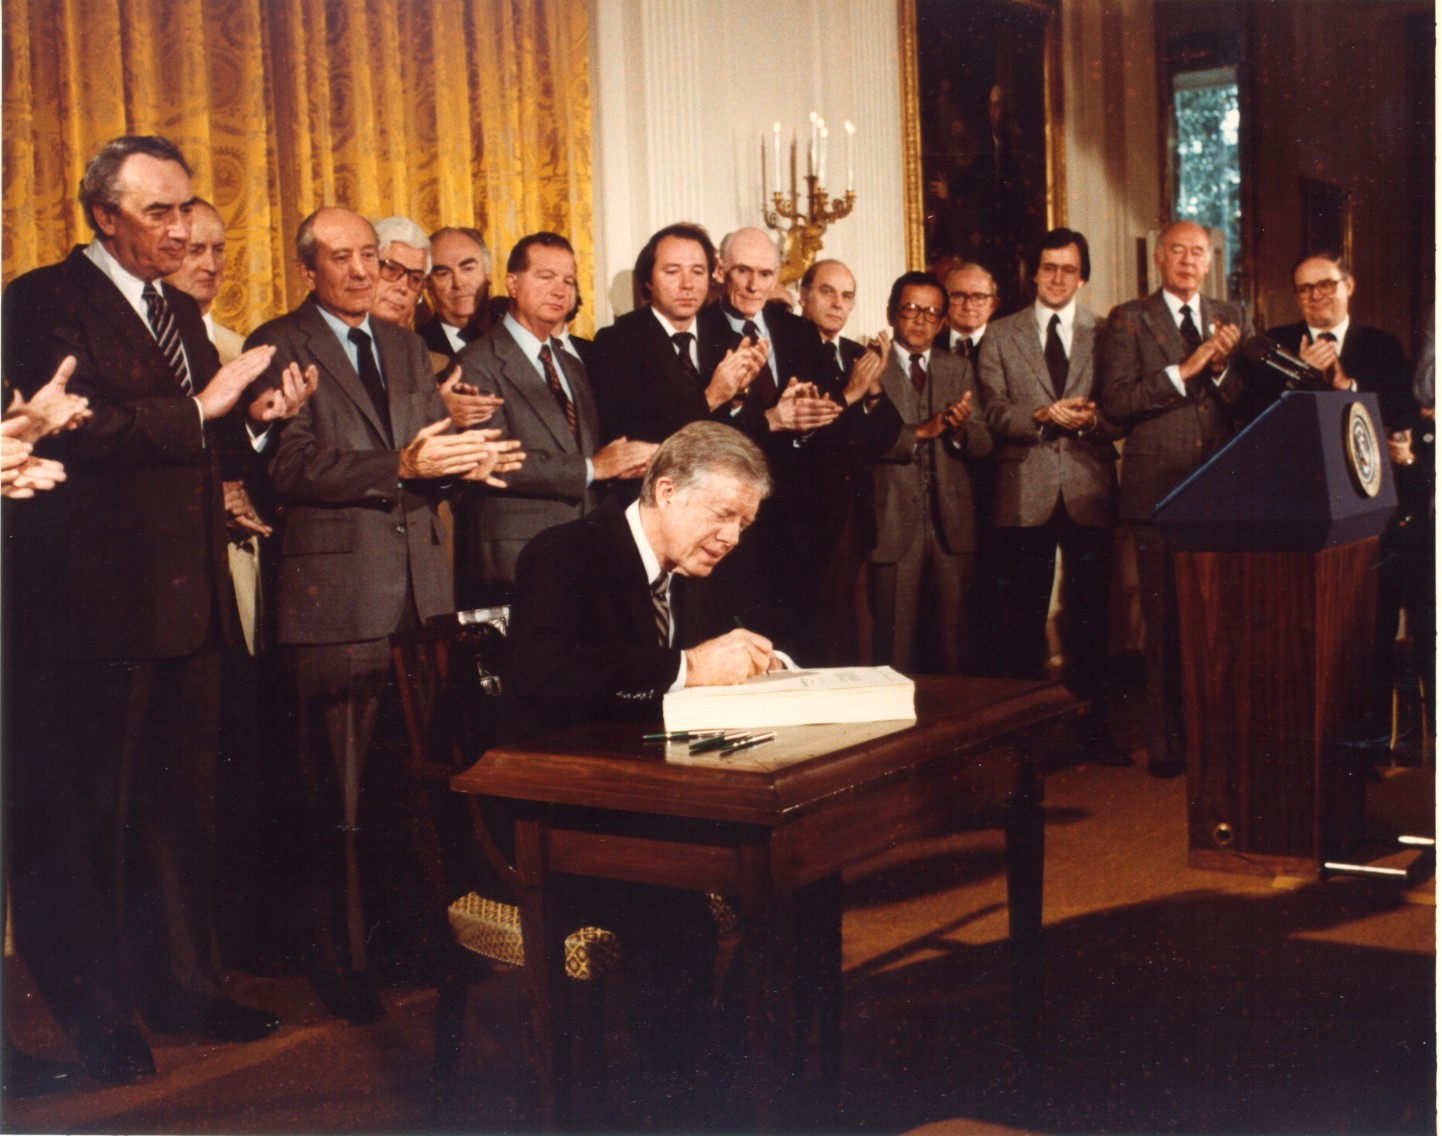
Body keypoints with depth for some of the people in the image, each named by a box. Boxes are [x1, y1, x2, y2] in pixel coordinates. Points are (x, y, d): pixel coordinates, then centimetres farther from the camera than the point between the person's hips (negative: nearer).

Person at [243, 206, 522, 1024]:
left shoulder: (406, 347, 19)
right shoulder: (279, 346, -2)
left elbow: (433, 444, 15)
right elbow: (291, 466, -13)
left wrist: (465, 459, -9)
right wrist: (401, 466, -23)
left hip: (421, 589, 6)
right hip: (337, 596, -6)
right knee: (341, 795, -1)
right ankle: (343, 959, 11)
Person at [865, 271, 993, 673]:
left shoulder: (959, 370, 16)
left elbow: (982, 446, 7)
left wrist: (960, 429, -13)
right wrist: (921, 431, -19)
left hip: (952, 523, 4)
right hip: (894, 523, -3)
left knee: (955, 639, 5)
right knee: (894, 645, 0)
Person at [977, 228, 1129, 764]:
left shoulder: (1105, 335, 10)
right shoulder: (1001, 336, 8)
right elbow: (994, 414, 0)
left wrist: (1091, 418, -18)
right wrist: (1043, 415, -17)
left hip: (1089, 492, 1)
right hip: (1025, 492, -1)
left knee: (1090, 616, 6)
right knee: (1022, 619, 3)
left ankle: (1092, 727, 16)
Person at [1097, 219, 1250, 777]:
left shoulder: (1234, 319, 14)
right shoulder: (1127, 320, 4)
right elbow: (1116, 401, -8)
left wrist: (1222, 366, -11)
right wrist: (1183, 371, -14)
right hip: (1159, 490, -3)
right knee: (1166, 621, 0)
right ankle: (1167, 741, 10)